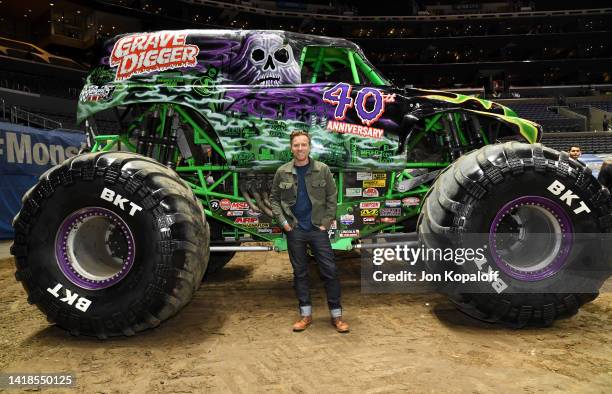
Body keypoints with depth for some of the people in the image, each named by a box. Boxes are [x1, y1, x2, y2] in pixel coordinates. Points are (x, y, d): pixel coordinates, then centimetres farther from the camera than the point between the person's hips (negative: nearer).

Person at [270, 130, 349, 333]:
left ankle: (336, 315, 11)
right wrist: (283, 221, -2)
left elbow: (332, 197, 2)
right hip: (295, 230, 1)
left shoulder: (322, 170, -1)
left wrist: (327, 222, -5)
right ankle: (305, 314, 21)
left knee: (330, 271, -1)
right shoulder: (282, 172, 1)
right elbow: (274, 199, 8)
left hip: (318, 228, -1)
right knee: (300, 272, 9)